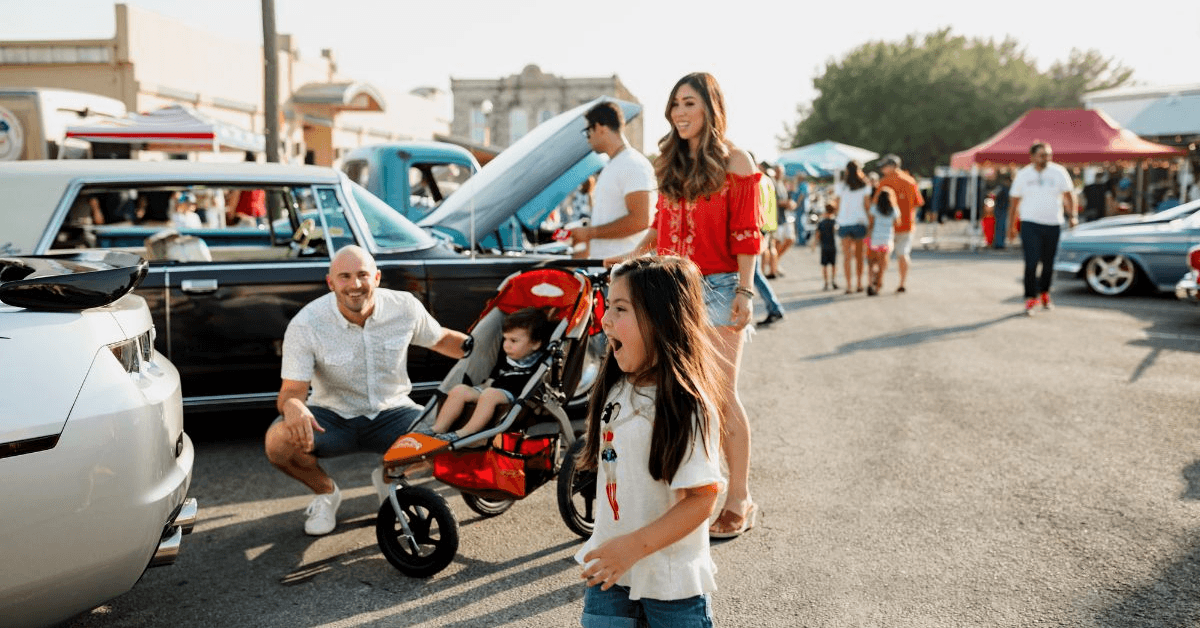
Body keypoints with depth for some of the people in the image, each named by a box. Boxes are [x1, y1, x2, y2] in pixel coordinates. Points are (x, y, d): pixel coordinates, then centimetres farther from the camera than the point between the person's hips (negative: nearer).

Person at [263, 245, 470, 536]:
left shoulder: (405, 307, -11)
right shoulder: (306, 325, -18)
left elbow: (442, 339, 9)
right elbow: (292, 390, -18)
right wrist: (293, 406, -44)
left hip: (390, 413, 2)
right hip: (331, 416, -1)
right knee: (278, 442, -31)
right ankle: (325, 491, 4)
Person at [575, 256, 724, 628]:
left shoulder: (687, 406, -21)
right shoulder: (615, 391, 1)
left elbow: (702, 498, -22)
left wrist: (634, 545, -26)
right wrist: (606, 549, 16)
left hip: (671, 581, -6)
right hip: (608, 568, 6)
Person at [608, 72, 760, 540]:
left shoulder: (735, 162, -4)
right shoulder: (671, 162, 15)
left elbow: (746, 234, -7)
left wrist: (744, 292, -13)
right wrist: (633, 256, 12)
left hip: (717, 289, -6)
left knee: (719, 396, -3)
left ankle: (739, 502, 8)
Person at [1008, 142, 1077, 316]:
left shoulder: (1058, 172, 3)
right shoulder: (1023, 175, 4)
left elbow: (1068, 195, 4)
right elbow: (1015, 202, 9)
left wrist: (1072, 215, -10)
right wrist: (1011, 225, 8)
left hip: (1053, 224, 2)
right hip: (1030, 223, -1)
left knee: (1048, 264, 9)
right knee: (1031, 262, -12)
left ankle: (1044, 292, 31)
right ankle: (1030, 299, -7)